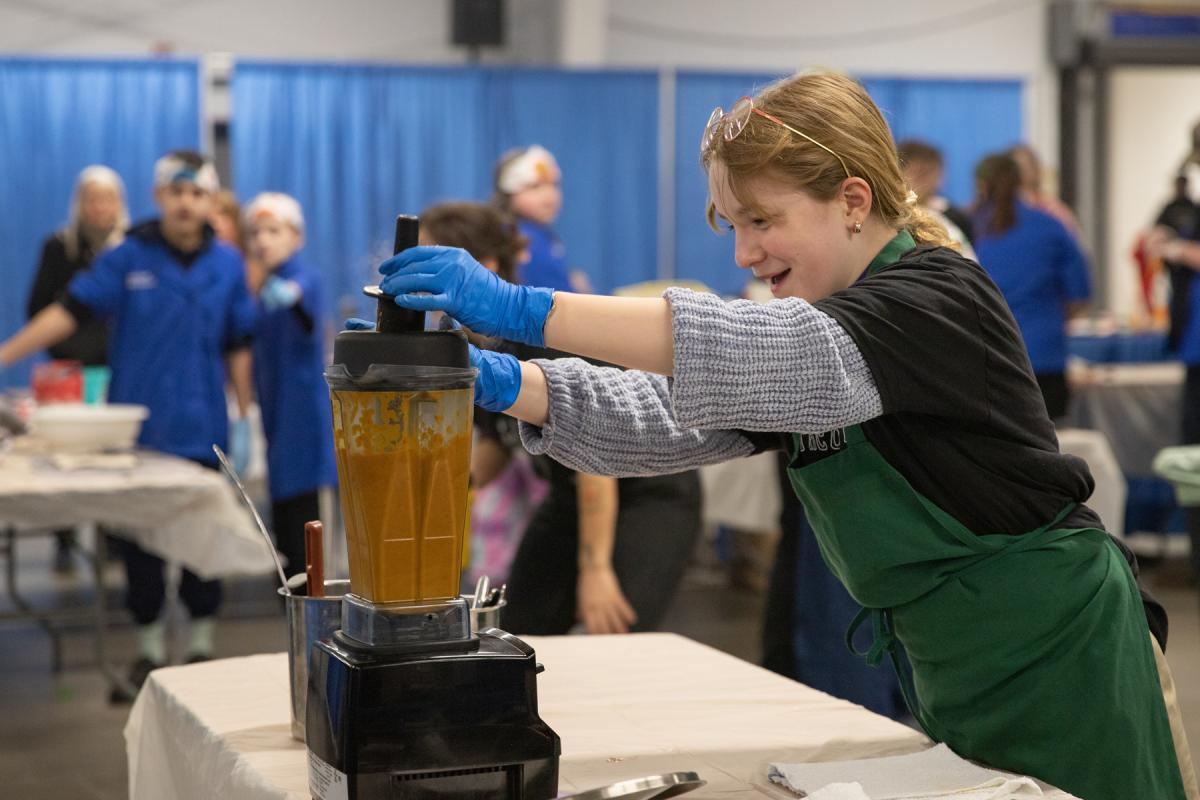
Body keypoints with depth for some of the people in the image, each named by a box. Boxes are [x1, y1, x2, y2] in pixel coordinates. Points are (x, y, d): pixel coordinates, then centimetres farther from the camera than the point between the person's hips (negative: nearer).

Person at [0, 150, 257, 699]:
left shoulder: (227, 265, 2)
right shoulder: (129, 258, -3)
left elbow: (238, 345, 8)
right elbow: (70, 311, -8)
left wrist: (244, 418, 6)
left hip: (202, 429, 1)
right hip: (138, 426, -1)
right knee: (141, 540, 6)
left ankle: (201, 642, 22)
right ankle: (149, 647, 20)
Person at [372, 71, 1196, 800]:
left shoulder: (941, 299, -18)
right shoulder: (799, 346, 9)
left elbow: (770, 357, -35)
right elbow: (664, 416, -2)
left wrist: (525, 309, -41)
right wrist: (507, 384, -20)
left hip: (1058, 655, -8)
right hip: (955, 669, 8)